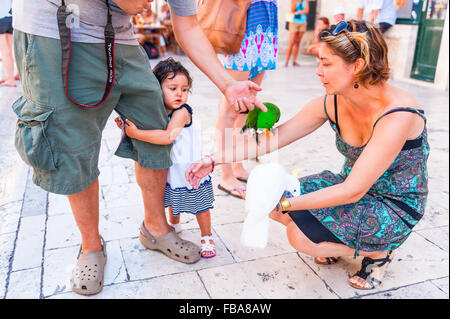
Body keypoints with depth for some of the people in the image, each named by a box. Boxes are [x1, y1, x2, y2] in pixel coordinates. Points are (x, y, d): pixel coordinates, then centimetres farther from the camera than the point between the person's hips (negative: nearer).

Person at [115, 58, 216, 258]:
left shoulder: (182, 112, -25)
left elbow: (168, 136, -38)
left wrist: (137, 133, -37)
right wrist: (127, 127, -6)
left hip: (190, 169, -7)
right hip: (170, 168, 7)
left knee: (199, 205, 7)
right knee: (172, 200, 26)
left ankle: (207, 238, 26)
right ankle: (174, 226, 51)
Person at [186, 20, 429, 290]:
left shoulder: (398, 114, -30)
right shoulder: (332, 104, -11)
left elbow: (353, 191, -31)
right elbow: (272, 138, -8)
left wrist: (286, 204, -29)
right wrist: (214, 160, -12)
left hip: (395, 208, -6)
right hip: (352, 189, 6)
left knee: (300, 236, -22)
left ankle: (378, 252, 4)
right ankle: (340, 242, 12)